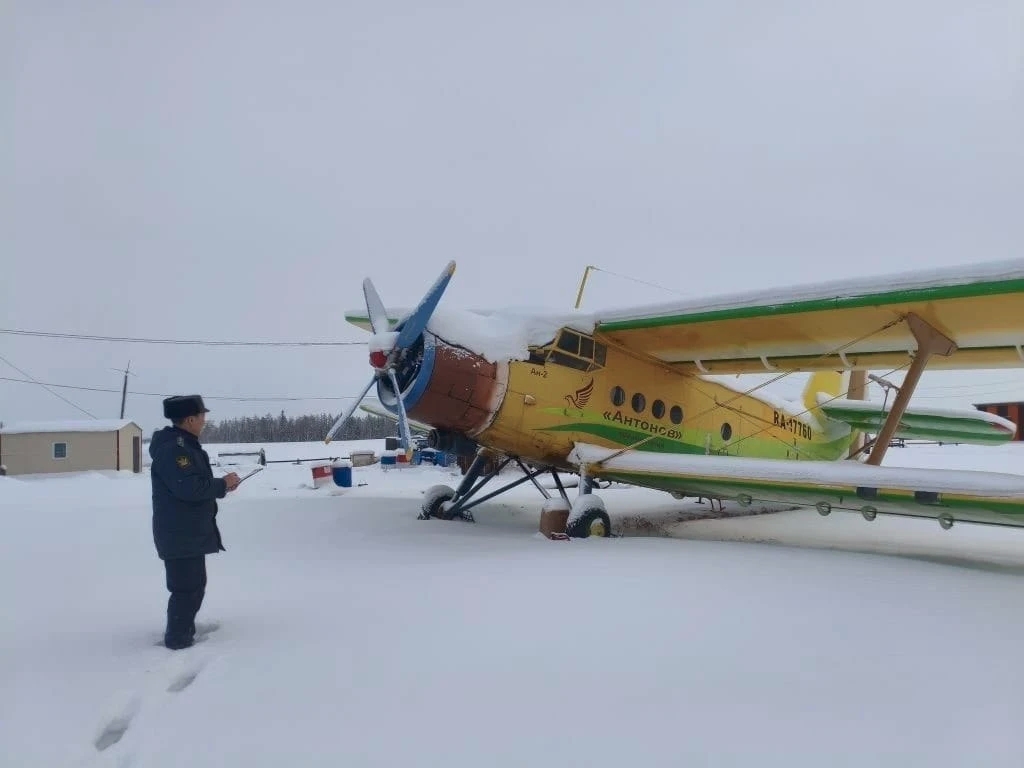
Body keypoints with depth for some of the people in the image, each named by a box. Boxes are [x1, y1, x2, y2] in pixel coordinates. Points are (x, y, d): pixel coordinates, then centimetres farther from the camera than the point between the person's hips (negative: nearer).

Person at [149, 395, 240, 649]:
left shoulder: (184, 445, 14)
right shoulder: (172, 449, -21)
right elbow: (189, 487, -30)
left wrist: (221, 485, 5)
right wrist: (223, 484, -17)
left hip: (189, 532, 11)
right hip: (179, 534, -11)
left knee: (193, 585, 21)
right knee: (188, 587, -5)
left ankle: (184, 630, 34)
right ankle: (178, 638, 5)